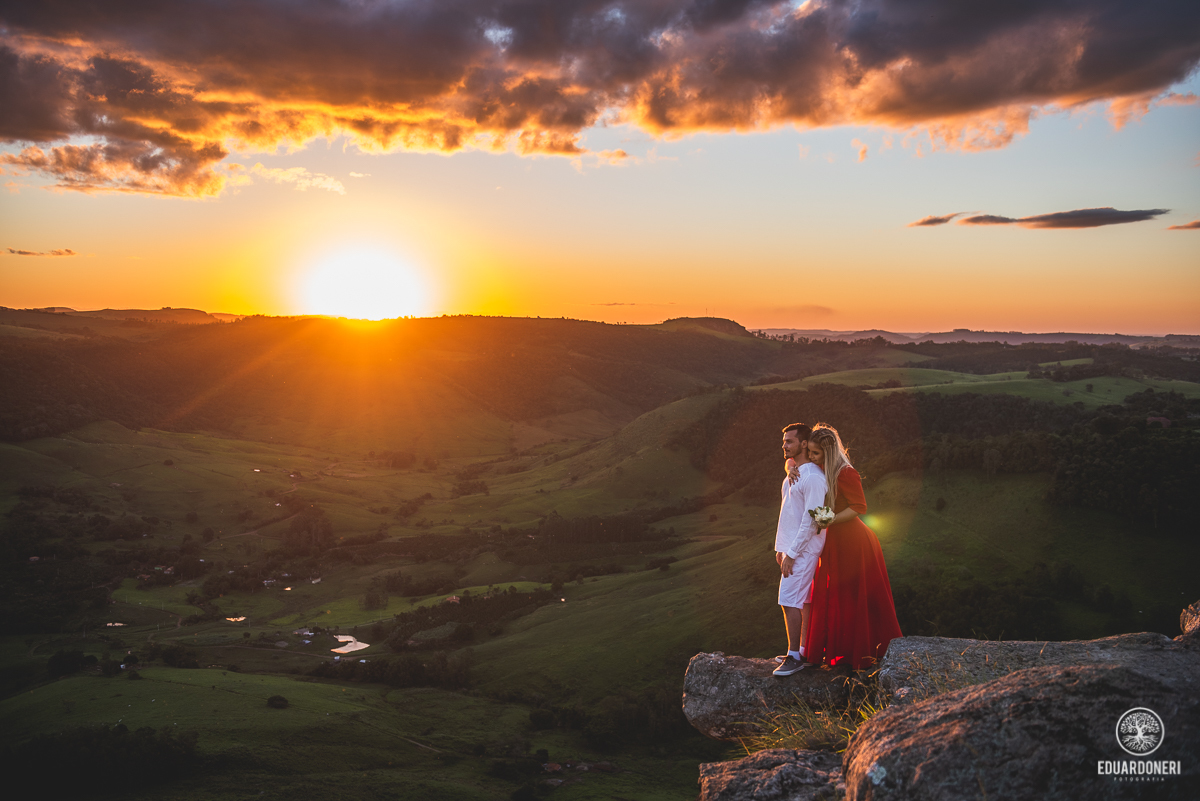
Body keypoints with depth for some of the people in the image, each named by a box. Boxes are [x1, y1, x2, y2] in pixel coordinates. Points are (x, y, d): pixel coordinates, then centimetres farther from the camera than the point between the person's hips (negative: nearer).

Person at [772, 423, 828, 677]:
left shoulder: (813, 477, -17)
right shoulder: (792, 473, 14)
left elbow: (811, 520, -20)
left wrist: (792, 554, -19)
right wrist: (781, 548, 17)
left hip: (803, 550, -9)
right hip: (791, 548, 9)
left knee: (789, 602, -9)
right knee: (803, 602, 13)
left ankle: (794, 656, -3)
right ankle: (805, 652, 20)